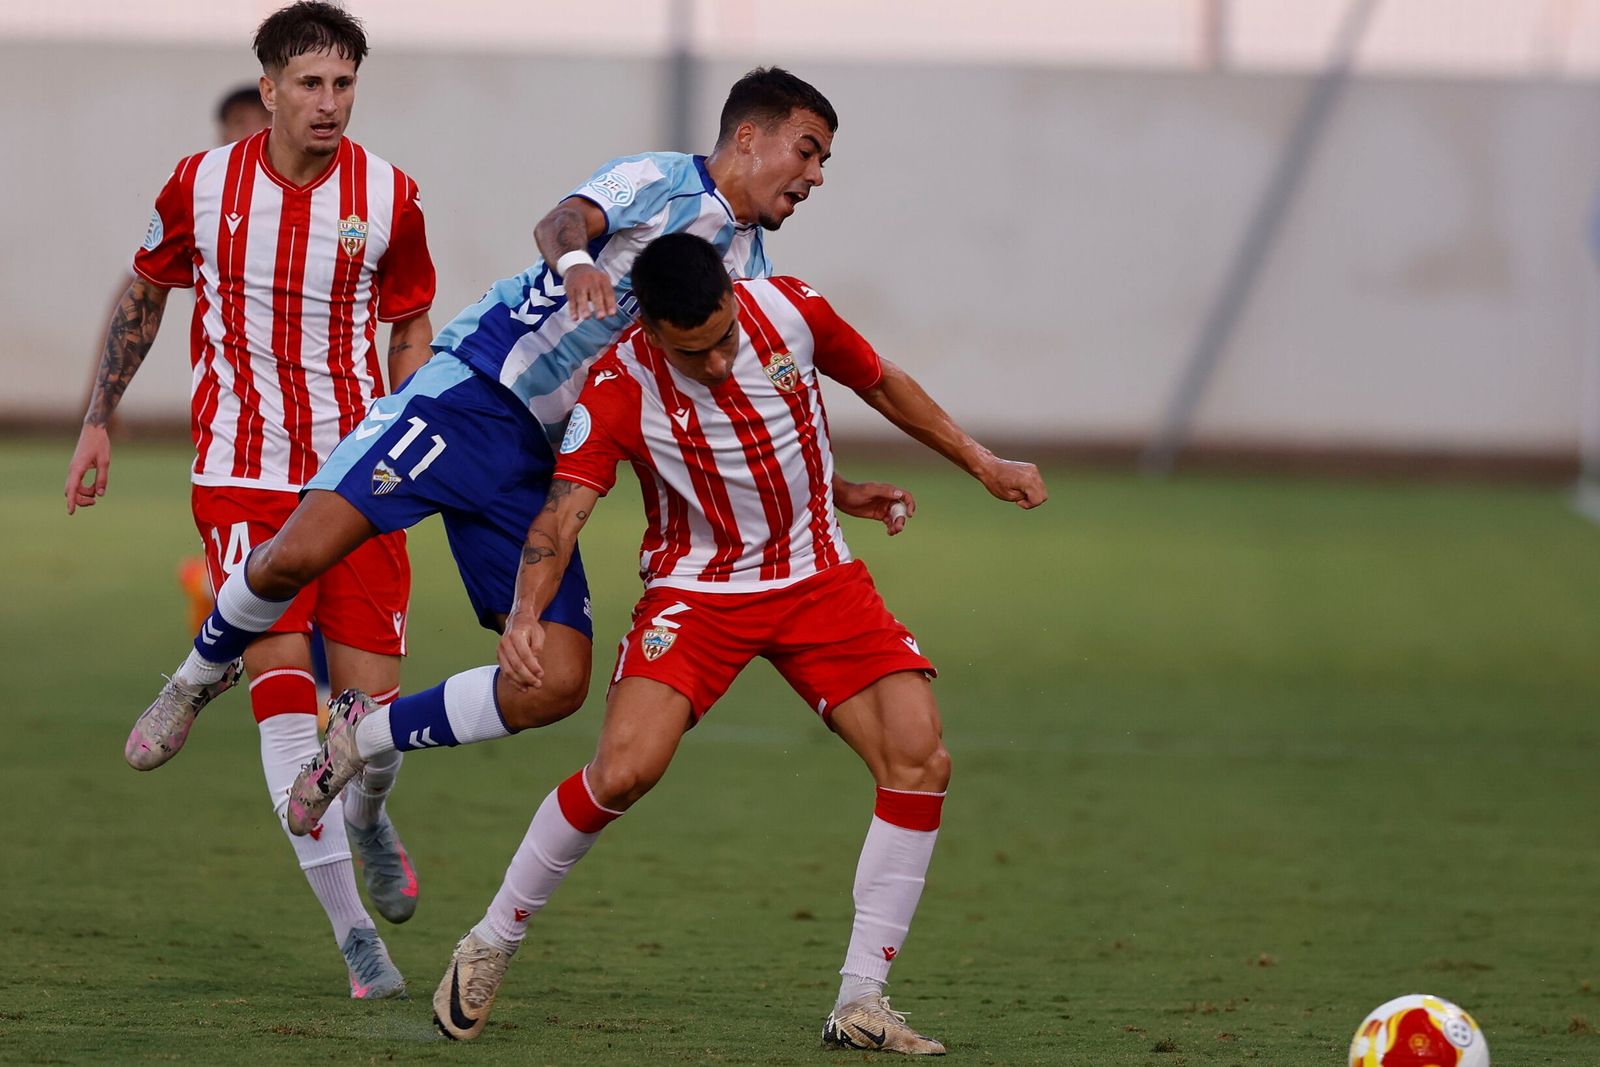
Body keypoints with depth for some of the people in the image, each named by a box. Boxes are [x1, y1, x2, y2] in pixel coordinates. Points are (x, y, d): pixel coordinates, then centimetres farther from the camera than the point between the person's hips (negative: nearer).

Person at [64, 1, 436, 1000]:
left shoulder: (390, 196, -3)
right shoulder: (202, 185, -3)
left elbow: (413, 327, 10)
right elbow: (145, 293, 14)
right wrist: (98, 422, 14)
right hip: (243, 475, -1)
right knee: (284, 690, -14)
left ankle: (366, 819, 35)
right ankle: (354, 933, -12)